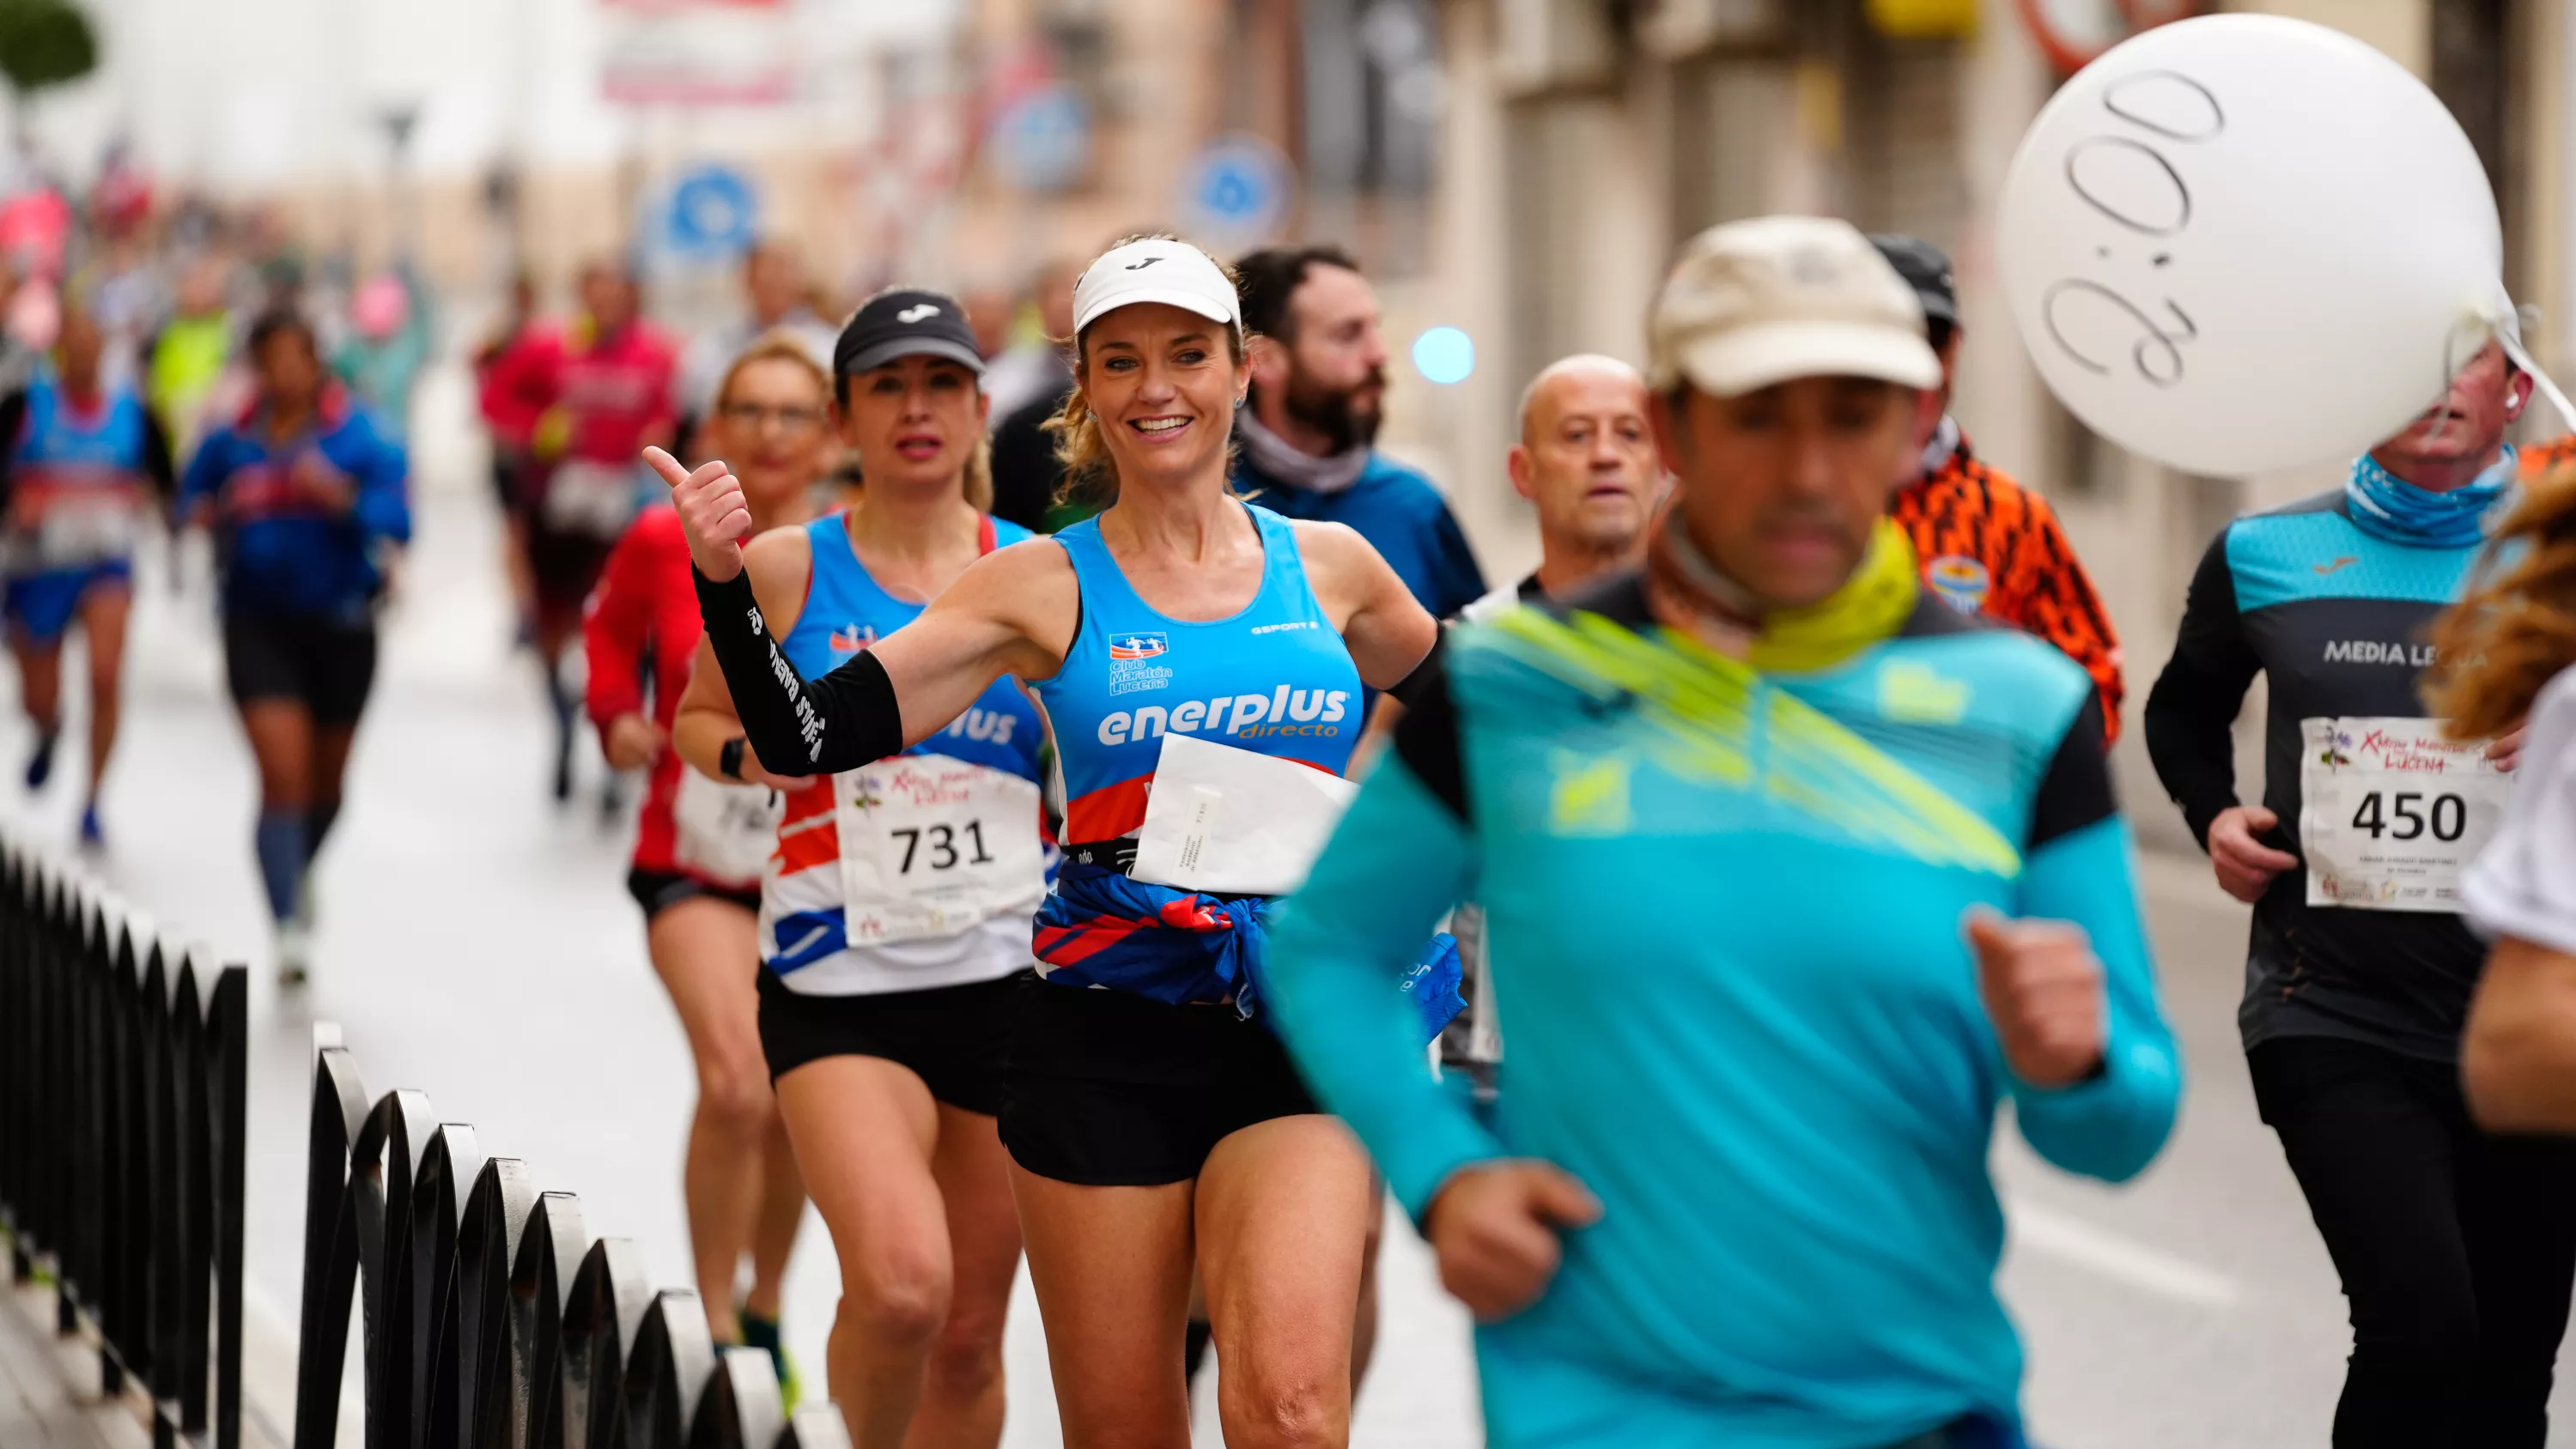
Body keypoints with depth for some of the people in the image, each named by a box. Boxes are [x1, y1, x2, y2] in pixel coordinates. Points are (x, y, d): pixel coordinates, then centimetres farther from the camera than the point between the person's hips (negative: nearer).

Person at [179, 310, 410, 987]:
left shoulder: (356, 436, -7)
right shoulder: (231, 441, 0)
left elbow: (398, 517, -13)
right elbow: (193, 491, 15)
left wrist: (342, 498, -29)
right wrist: (206, 515, -7)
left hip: (340, 621, 1)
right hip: (259, 621, 0)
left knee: (326, 779, 17)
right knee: (284, 771, -15)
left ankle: (299, 875, 49)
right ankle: (290, 926, -17)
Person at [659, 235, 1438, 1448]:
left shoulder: (1327, 566, 7)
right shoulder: (1044, 587, 1)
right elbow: (810, 735, -6)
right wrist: (722, 584, -18)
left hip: (1294, 1038, 1)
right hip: (1103, 1039, -1)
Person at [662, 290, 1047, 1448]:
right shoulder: (787, 568, 1)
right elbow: (698, 717, 15)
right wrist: (750, 756, -6)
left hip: (1009, 978, 2)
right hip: (842, 991, -2)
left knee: (969, 1333, 8)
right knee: (898, 1282, -24)